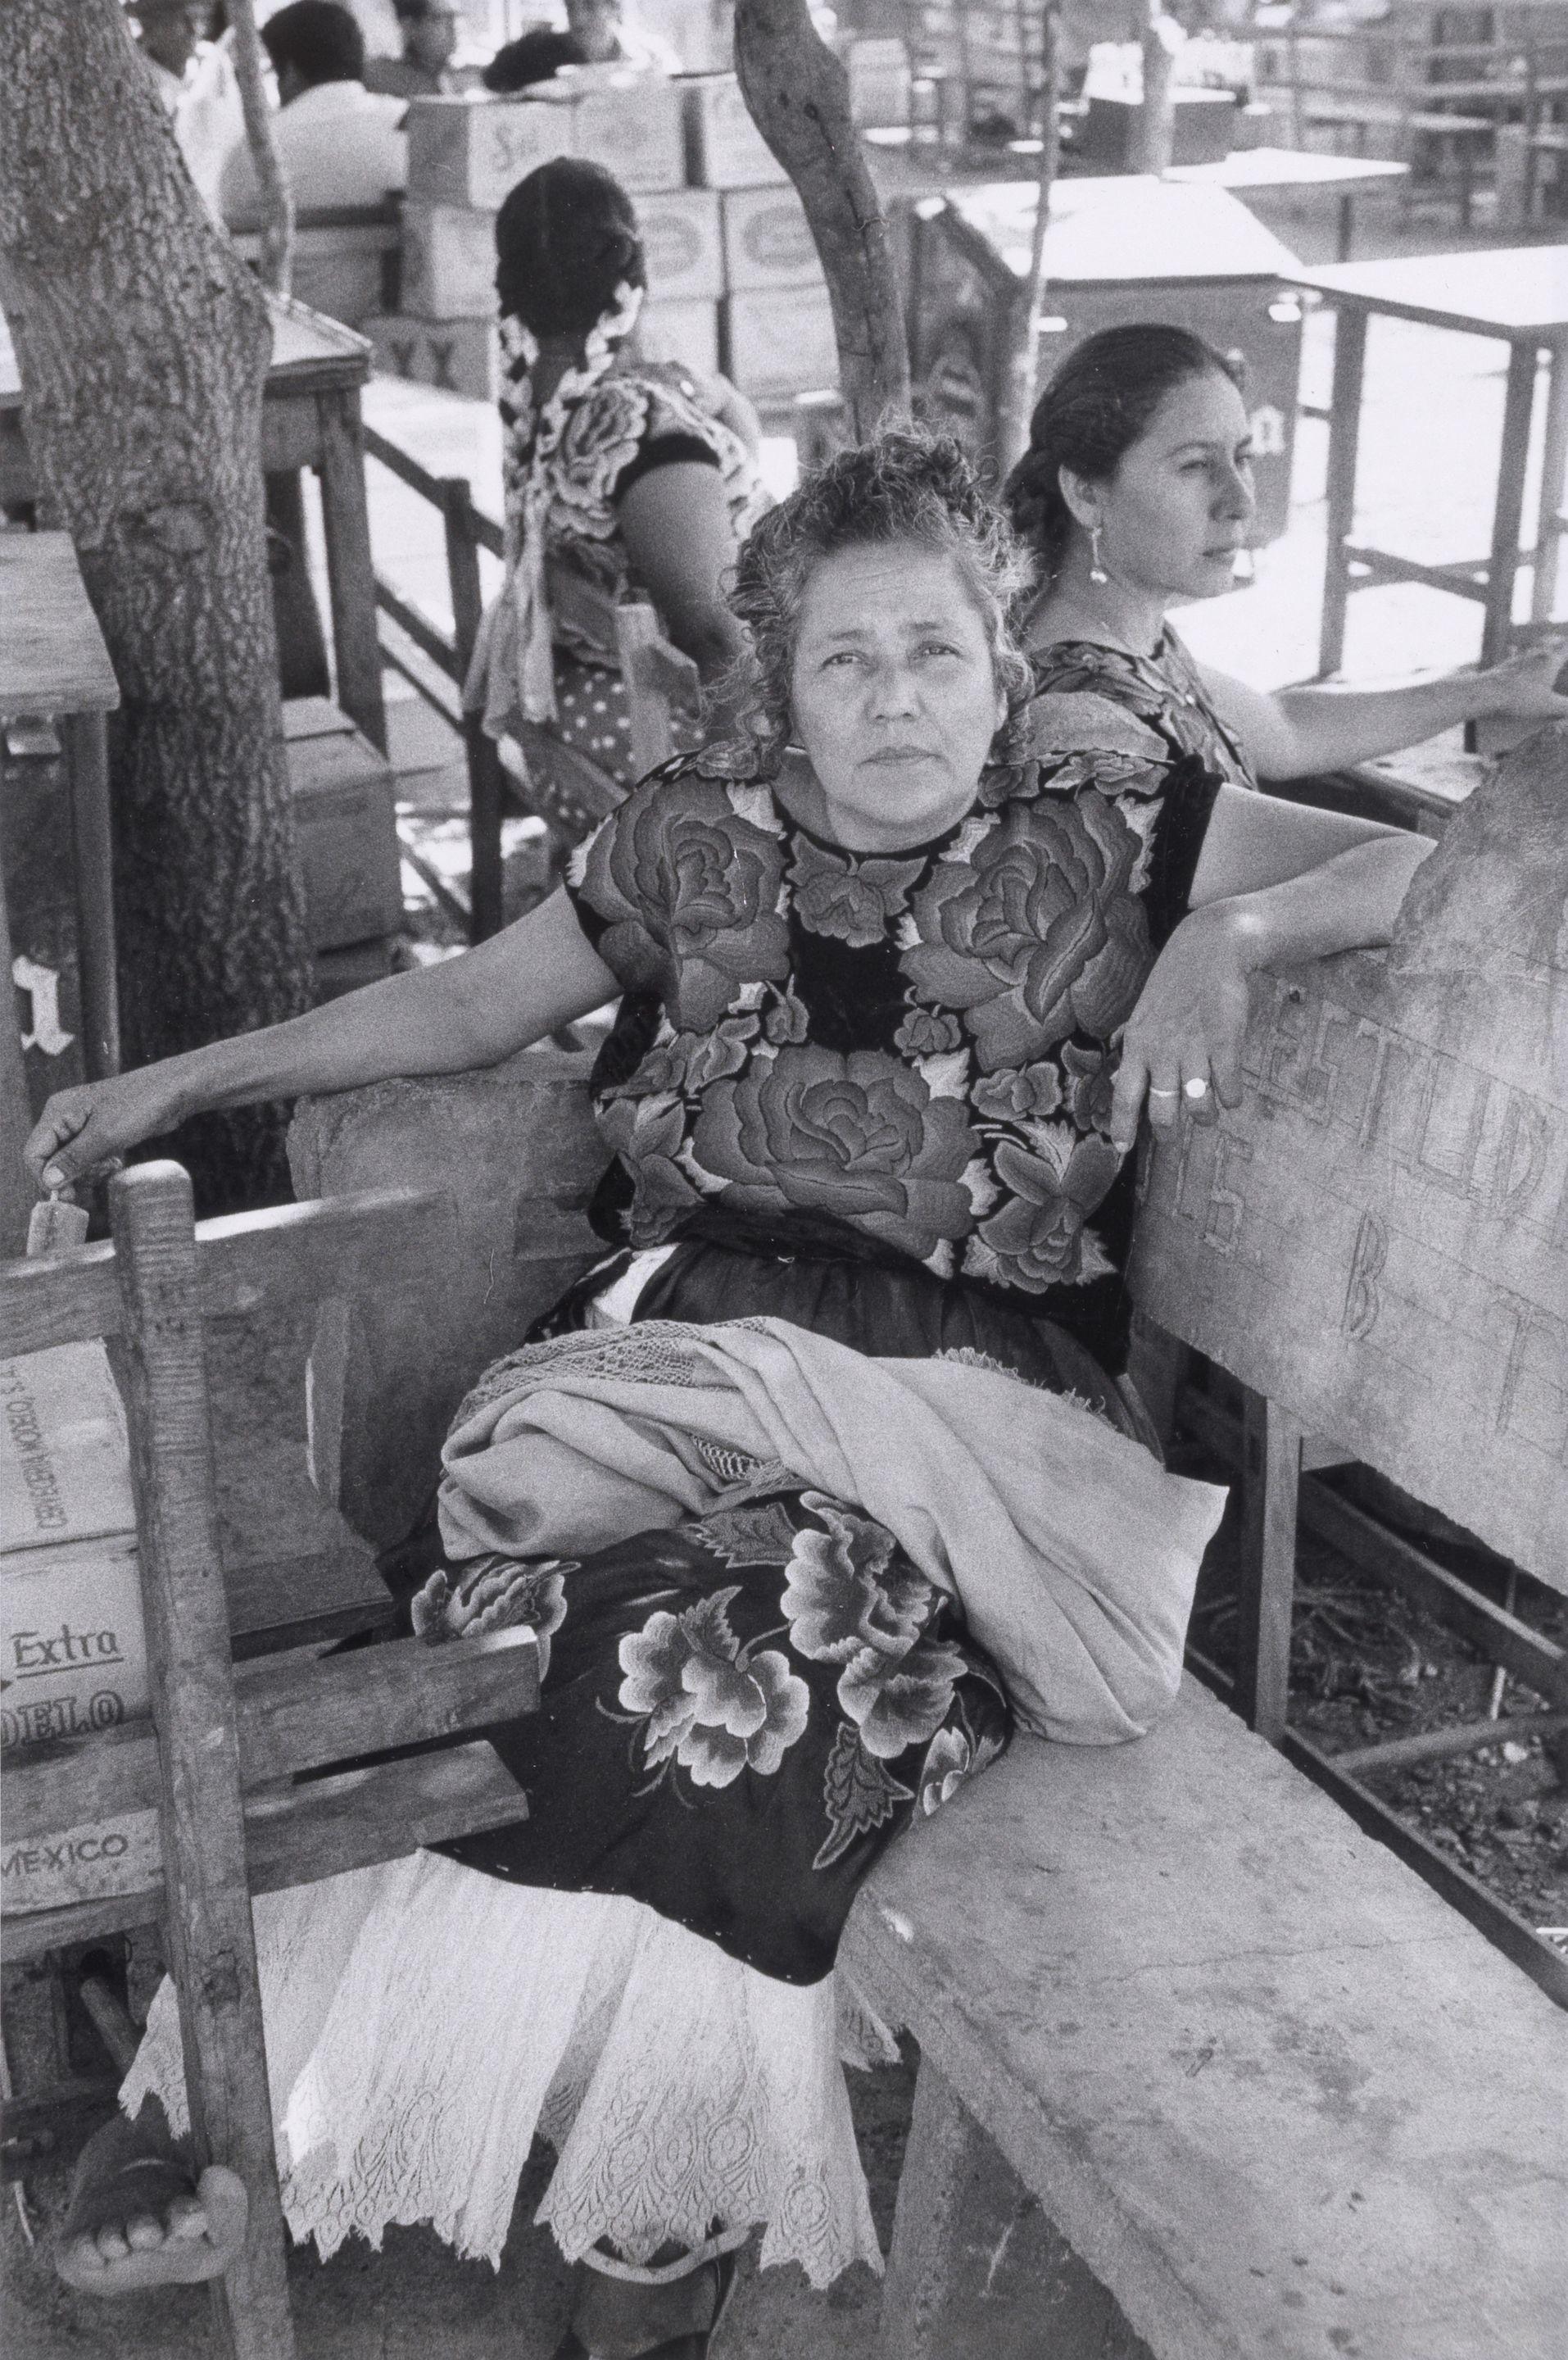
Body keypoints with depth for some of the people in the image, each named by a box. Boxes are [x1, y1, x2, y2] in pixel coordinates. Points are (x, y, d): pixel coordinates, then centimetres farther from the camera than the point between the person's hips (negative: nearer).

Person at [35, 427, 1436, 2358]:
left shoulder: (1101, 846, 8)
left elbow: (1415, 862, 10)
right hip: (678, 1331, 2)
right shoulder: (693, 839, 13)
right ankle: (251, 2090, -11)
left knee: (744, 1673, -30)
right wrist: (191, 1079, 18)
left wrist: (1230, 931, -9)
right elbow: (471, 1000, 21)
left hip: (961, 1381, -2)